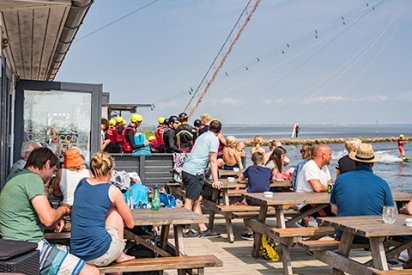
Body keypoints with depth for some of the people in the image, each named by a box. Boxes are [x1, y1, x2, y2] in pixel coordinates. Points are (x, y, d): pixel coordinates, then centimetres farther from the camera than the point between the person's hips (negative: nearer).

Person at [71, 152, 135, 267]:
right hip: (100, 256, -5)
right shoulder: (112, 191, -3)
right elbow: (130, 224, 10)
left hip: (76, 253, 6)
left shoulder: (81, 183, 10)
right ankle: (118, 255, 21)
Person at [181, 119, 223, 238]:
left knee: (197, 200, 11)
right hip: (195, 172, -9)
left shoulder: (202, 136, 22)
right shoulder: (214, 139, -4)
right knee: (190, 201, -5)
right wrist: (215, 180, -8)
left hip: (187, 169, 9)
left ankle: (203, 229, 16)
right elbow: (213, 161, -8)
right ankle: (185, 230, -1)